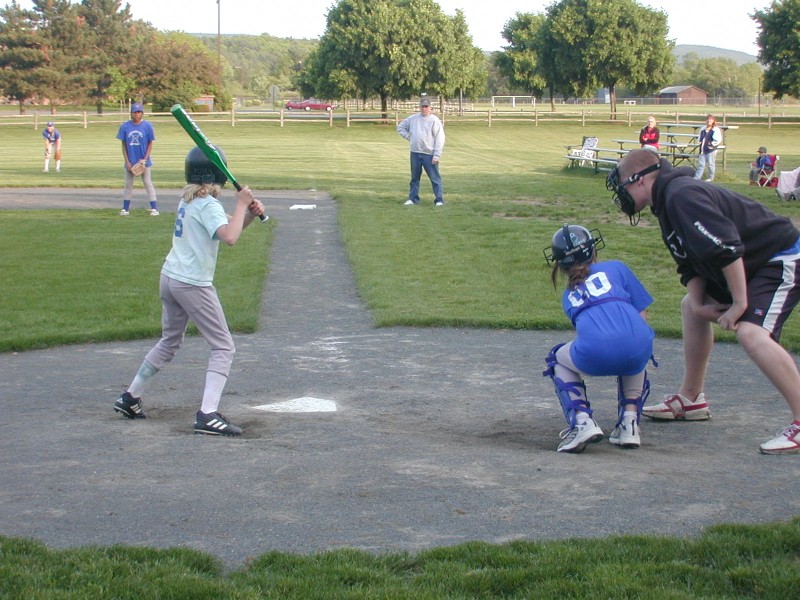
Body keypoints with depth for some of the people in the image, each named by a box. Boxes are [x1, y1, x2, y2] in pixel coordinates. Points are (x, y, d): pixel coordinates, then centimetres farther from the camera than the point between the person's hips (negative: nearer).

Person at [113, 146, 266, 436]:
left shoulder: (188, 199, 13)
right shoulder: (208, 205, -14)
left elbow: (227, 228, 16)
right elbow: (229, 237, -29)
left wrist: (250, 213, -2)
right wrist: (241, 204, -17)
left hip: (169, 278, 9)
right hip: (193, 285, -9)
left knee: (169, 342, 26)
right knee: (223, 347, -2)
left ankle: (130, 398, 31)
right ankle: (208, 415, -14)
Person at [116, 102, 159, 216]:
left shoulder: (147, 125, -5)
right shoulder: (125, 126, -2)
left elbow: (150, 144, -1)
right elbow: (123, 145, 2)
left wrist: (145, 159, -9)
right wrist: (127, 162, -3)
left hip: (144, 161, -2)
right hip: (130, 162, 2)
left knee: (148, 184, -2)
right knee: (128, 185, 9)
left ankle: (154, 208, -3)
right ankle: (125, 209, 15)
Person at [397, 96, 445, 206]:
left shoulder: (435, 120, -4)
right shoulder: (413, 119, 10)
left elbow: (439, 139, -8)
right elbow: (400, 127, 24)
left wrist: (436, 155, -14)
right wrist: (408, 136, 7)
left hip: (429, 155, -5)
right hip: (415, 153, 5)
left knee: (435, 178, -6)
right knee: (414, 177, 12)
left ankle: (439, 200, -4)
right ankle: (413, 198, 21)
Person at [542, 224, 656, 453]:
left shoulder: (569, 295, 29)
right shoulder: (615, 267, 25)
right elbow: (641, 314, 21)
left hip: (594, 356, -1)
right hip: (638, 348, 1)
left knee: (559, 360, 32)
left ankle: (582, 421, 11)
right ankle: (630, 421, 21)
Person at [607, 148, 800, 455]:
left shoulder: (681, 196, -24)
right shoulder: (668, 201, 9)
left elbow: (726, 248, -32)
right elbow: (691, 263, 13)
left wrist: (739, 304, -26)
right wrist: (698, 303, -2)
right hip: (753, 262, 11)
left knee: (751, 332, -29)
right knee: (691, 308, 20)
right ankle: (690, 399, 30)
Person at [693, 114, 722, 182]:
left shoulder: (716, 130, -5)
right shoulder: (703, 129, 17)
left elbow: (718, 140, -12)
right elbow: (699, 138, 28)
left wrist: (711, 144, -13)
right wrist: (699, 143, 11)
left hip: (711, 150, -6)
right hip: (703, 150, 6)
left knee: (711, 164, 1)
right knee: (701, 164, 4)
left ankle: (710, 178, 12)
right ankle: (697, 177, 3)